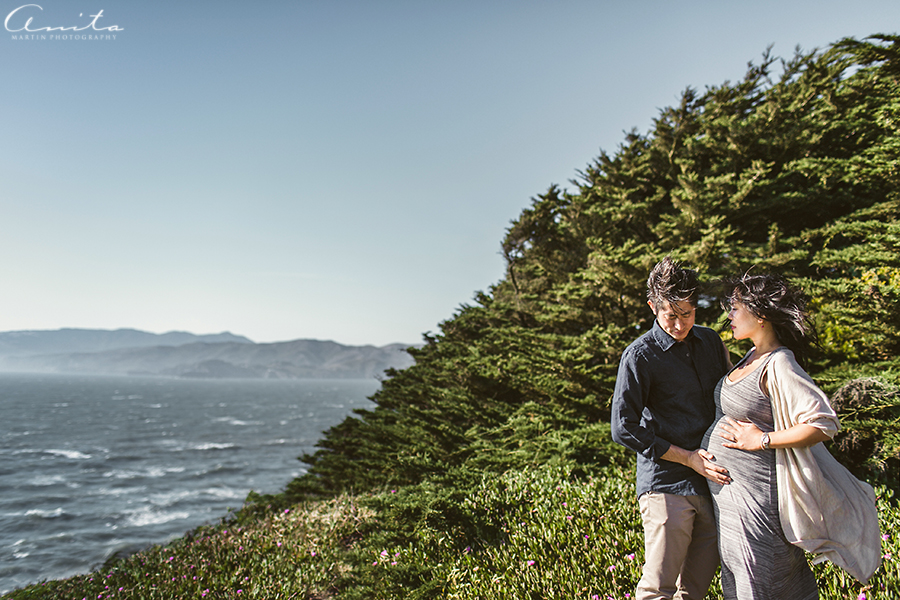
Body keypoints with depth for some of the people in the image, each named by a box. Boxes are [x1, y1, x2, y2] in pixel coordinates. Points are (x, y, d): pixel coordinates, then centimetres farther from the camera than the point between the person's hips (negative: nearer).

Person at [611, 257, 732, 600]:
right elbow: (624, 429, -9)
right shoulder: (640, 356, -8)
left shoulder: (711, 341, 10)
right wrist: (688, 458, -11)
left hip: (712, 482, 6)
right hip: (666, 485, -5)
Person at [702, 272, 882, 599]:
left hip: (752, 492, -9)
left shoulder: (779, 365, -19)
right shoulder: (754, 356, 8)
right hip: (724, 487, 9)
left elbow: (824, 423, -26)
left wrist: (763, 440, -21)